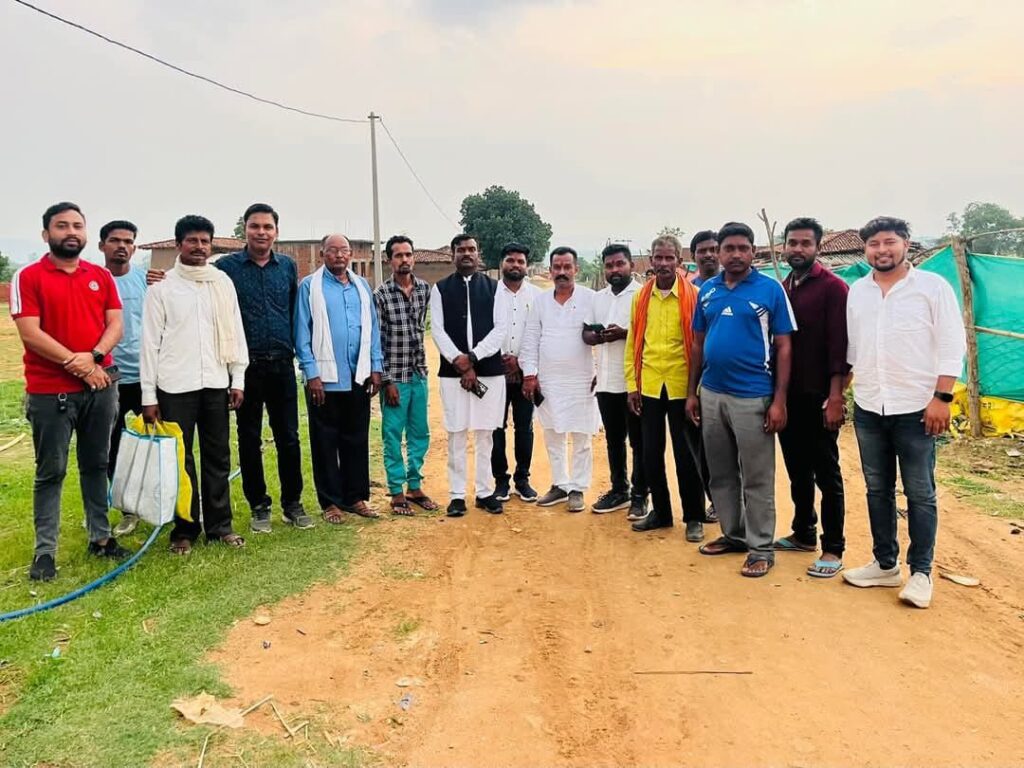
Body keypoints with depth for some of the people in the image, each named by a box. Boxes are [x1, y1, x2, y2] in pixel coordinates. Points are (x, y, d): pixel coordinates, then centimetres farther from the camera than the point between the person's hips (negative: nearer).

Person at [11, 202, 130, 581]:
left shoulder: (102, 276, 9)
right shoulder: (28, 277, -4)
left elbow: (115, 324, 3)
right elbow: (30, 333, -12)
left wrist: (93, 357, -15)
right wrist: (76, 364, -14)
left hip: (100, 387, 4)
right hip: (50, 392, -4)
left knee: (96, 465, 13)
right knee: (51, 472, 2)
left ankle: (100, 537, 23)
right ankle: (44, 551, 9)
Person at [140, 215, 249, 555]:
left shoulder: (223, 282, 7)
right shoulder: (162, 286, 0)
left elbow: (235, 332, 9)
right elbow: (151, 342, -2)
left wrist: (238, 379, 3)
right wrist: (148, 395, -5)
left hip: (216, 383, 3)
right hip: (175, 386, -2)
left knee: (218, 457, 8)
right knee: (180, 460, 5)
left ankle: (219, 525, 18)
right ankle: (185, 530, 16)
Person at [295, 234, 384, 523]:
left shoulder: (362, 285, 10)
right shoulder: (310, 286, -2)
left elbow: (373, 328, 11)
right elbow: (303, 333, -5)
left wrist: (376, 367, 6)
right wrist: (311, 374, -10)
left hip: (359, 377, 4)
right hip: (325, 378, -4)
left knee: (357, 439, 10)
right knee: (326, 442, 5)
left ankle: (356, 497, 21)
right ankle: (330, 502, 15)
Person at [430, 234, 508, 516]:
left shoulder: (494, 288, 7)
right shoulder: (440, 289, 6)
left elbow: (500, 328, -2)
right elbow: (437, 330, -2)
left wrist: (472, 357, -13)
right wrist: (460, 362, -12)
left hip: (490, 371, 1)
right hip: (452, 372, 0)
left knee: (485, 435, 6)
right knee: (456, 435, 3)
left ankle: (485, 492, 17)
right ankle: (457, 494, 12)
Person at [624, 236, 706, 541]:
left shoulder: (693, 296, -4)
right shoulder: (641, 297, 6)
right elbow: (633, 342, 8)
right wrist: (632, 384, 3)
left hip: (681, 386, -3)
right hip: (648, 386, 4)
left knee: (686, 454, 4)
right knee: (651, 453, 11)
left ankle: (694, 518, 18)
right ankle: (660, 512, 26)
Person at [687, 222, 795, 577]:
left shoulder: (770, 289, -4)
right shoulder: (707, 290, 8)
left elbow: (783, 347, -5)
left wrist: (779, 400, -10)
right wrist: (691, 392, 9)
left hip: (753, 397, -5)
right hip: (711, 394, 5)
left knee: (757, 478, 3)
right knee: (721, 473, 15)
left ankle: (761, 548, 14)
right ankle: (733, 534, 30)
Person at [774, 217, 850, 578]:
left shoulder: (833, 288, -8)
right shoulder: (781, 289, 11)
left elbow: (840, 346, -13)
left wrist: (835, 396, -19)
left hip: (818, 397, -6)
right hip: (787, 396, 6)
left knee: (826, 474, 1)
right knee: (797, 470, 15)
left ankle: (833, 548, 10)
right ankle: (803, 534, 28)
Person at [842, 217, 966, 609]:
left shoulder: (932, 286, -4)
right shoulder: (857, 291, 9)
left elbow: (951, 346, -7)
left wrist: (941, 398, -14)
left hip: (916, 408, -4)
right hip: (868, 408, 5)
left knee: (920, 493, 3)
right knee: (877, 490, 11)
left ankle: (921, 572, 14)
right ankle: (885, 564, 23)